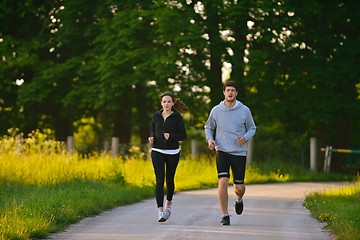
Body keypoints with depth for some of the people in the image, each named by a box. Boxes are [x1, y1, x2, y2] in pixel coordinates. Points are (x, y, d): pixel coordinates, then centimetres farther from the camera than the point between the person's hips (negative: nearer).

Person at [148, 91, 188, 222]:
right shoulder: (156, 116, 7)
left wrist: (171, 136, -20)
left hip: (172, 152, -1)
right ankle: (160, 211, -16)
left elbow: (183, 135, -3)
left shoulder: (177, 117, -2)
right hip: (157, 152, 1)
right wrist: (151, 138, -2)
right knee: (159, 180, -11)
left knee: (169, 179, 10)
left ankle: (168, 203, 38)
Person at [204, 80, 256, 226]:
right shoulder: (216, 110, 2)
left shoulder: (244, 110, 0)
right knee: (223, 182, -17)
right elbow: (208, 126, 17)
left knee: (239, 187, 5)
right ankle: (225, 215, -7)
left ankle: (239, 199, 43)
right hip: (222, 151, -1)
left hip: (239, 152, 1)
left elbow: (252, 128, 10)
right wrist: (210, 139, -2)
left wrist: (245, 138, -11)